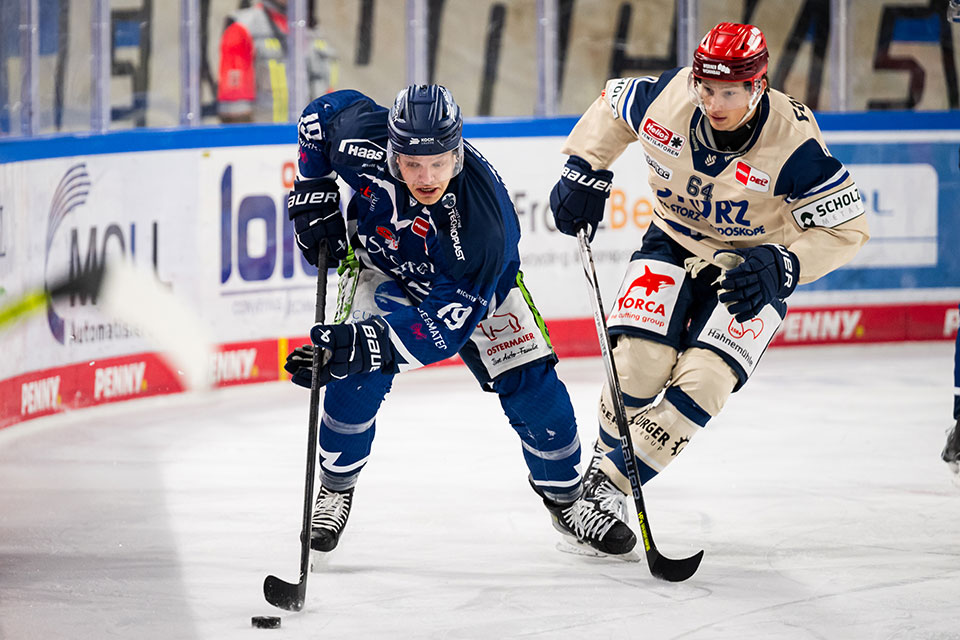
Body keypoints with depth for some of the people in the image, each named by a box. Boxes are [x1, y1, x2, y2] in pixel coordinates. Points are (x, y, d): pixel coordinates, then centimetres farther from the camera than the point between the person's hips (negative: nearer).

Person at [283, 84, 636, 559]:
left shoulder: (483, 219, -42)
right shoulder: (365, 142, -37)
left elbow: (447, 324, -38)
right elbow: (322, 112, -12)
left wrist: (374, 342, -51)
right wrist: (314, 197, -11)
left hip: (475, 281, -1)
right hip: (383, 261, 1)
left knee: (530, 385, -7)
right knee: (358, 376, -19)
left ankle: (565, 498, 18)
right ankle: (335, 490, 6)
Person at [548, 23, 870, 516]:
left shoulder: (794, 145, -29)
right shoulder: (665, 98, -20)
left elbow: (844, 229, -19)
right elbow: (612, 106, 5)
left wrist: (782, 267, -32)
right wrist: (584, 171, -1)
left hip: (750, 268, -2)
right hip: (673, 244, 2)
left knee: (701, 382, -19)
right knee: (638, 364, -17)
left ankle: (610, 483, -6)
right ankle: (603, 460, 10)